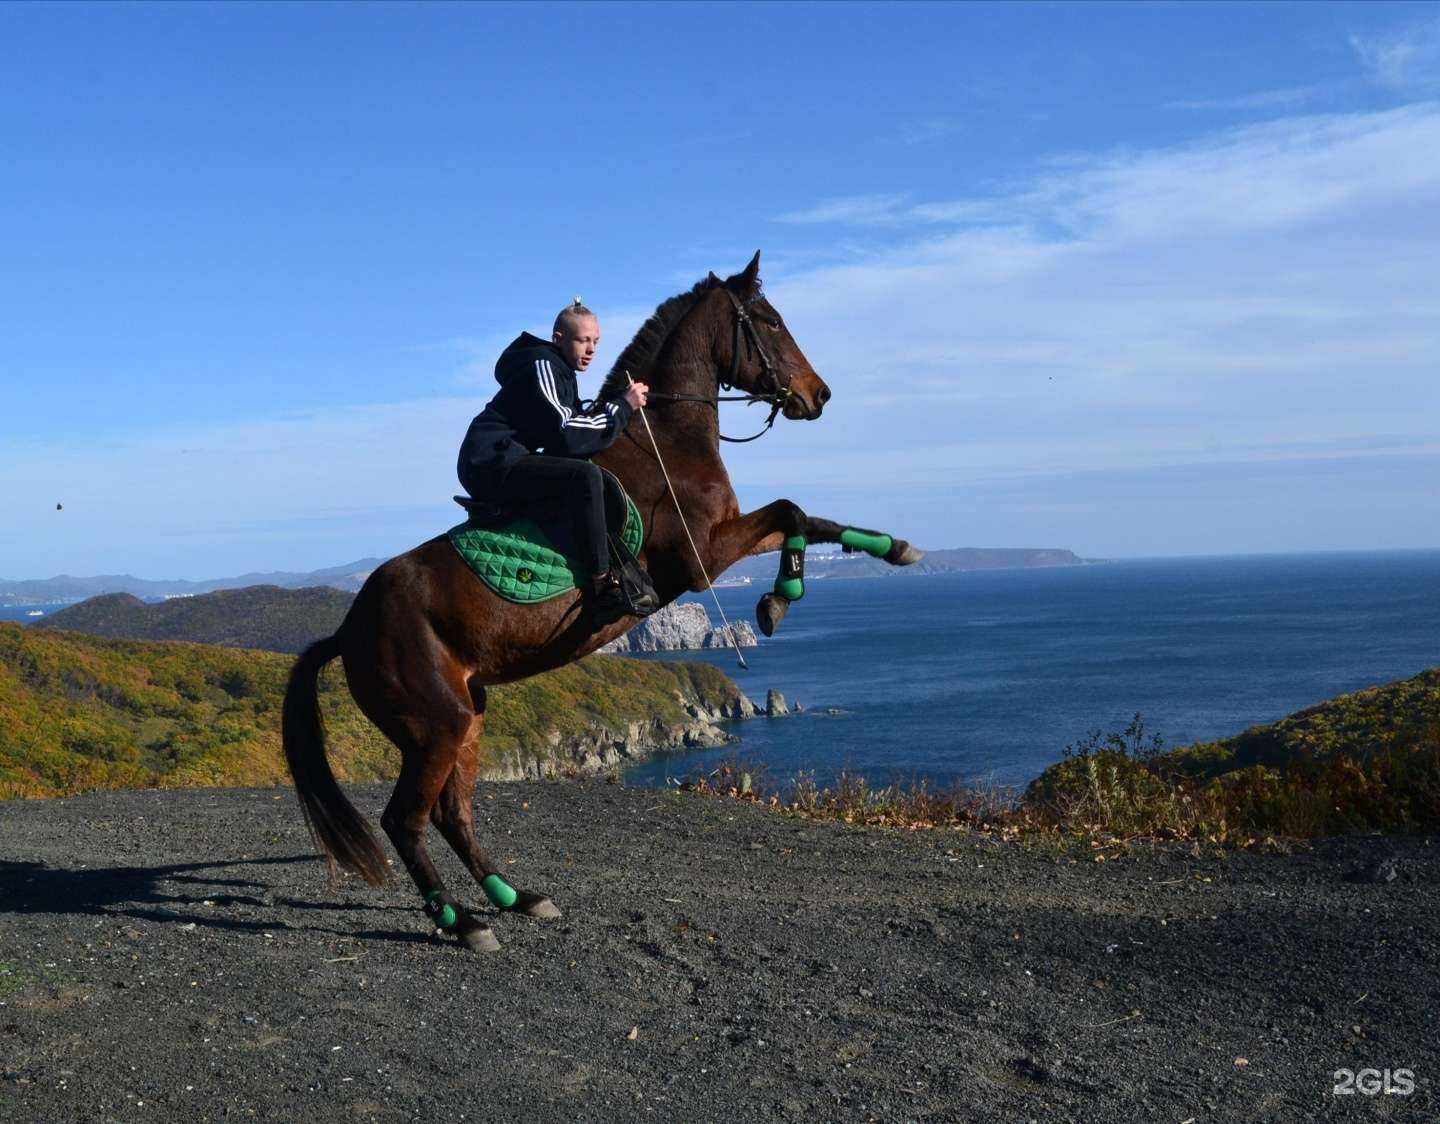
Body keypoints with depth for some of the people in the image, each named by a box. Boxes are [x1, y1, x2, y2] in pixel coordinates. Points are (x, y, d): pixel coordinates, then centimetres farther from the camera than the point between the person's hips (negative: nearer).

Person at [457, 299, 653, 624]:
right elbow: (566, 435, -21)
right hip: (491, 465, -11)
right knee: (586, 476, -28)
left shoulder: (560, 371, 20)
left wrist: (618, 404, 2)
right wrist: (622, 407, -15)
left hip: (497, 463, 11)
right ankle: (601, 586, -28)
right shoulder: (543, 367, -12)